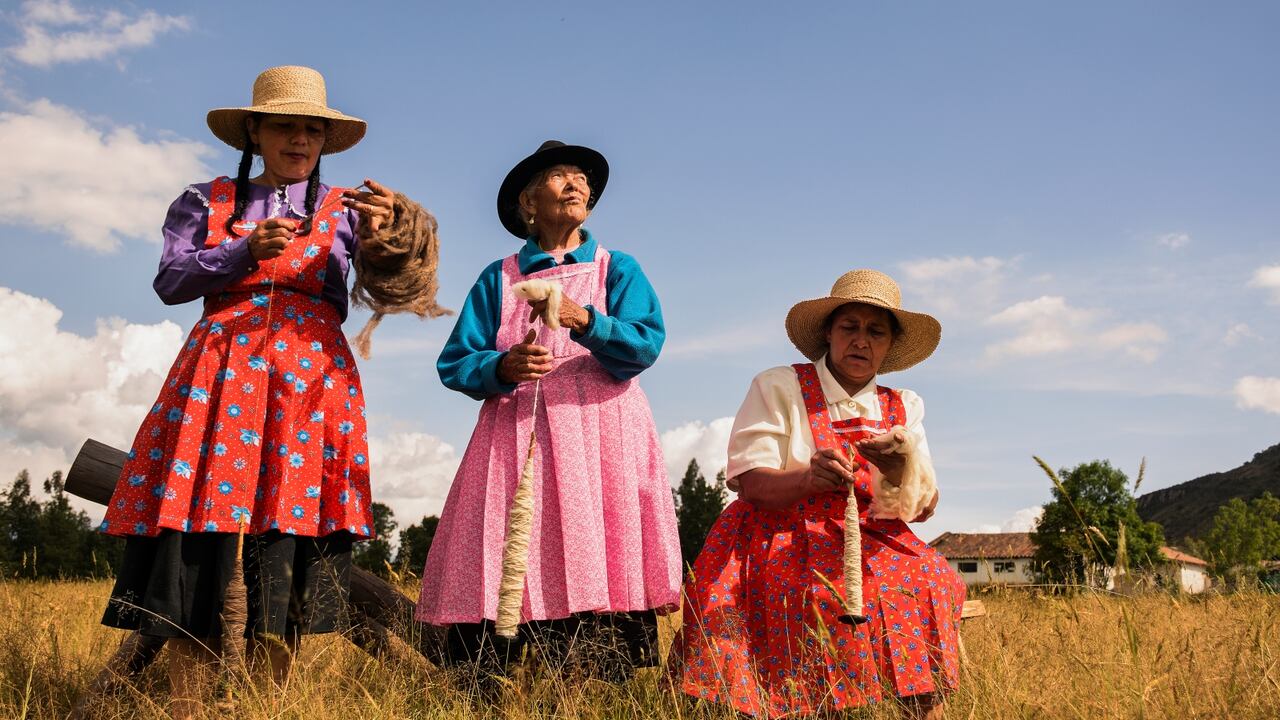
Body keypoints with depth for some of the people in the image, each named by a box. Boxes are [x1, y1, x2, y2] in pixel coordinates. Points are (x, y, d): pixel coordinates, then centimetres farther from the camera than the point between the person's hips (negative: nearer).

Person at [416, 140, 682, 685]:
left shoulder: (617, 269, 13)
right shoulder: (498, 279, 16)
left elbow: (646, 345, -4)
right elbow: (454, 364, 9)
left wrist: (581, 319, -21)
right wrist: (503, 366, -12)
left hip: (600, 441, -1)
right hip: (516, 441, 1)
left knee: (596, 578, -11)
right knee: (491, 586, -8)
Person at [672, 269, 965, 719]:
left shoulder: (903, 408, 12)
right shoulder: (778, 388, 1)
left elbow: (923, 507, 1)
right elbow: (751, 483, -8)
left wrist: (901, 471, -22)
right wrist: (808, 479, -29)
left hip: (871, 544, 3)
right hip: (781, 541, -3)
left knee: (927, 583, -24)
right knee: (822, 594, -33)